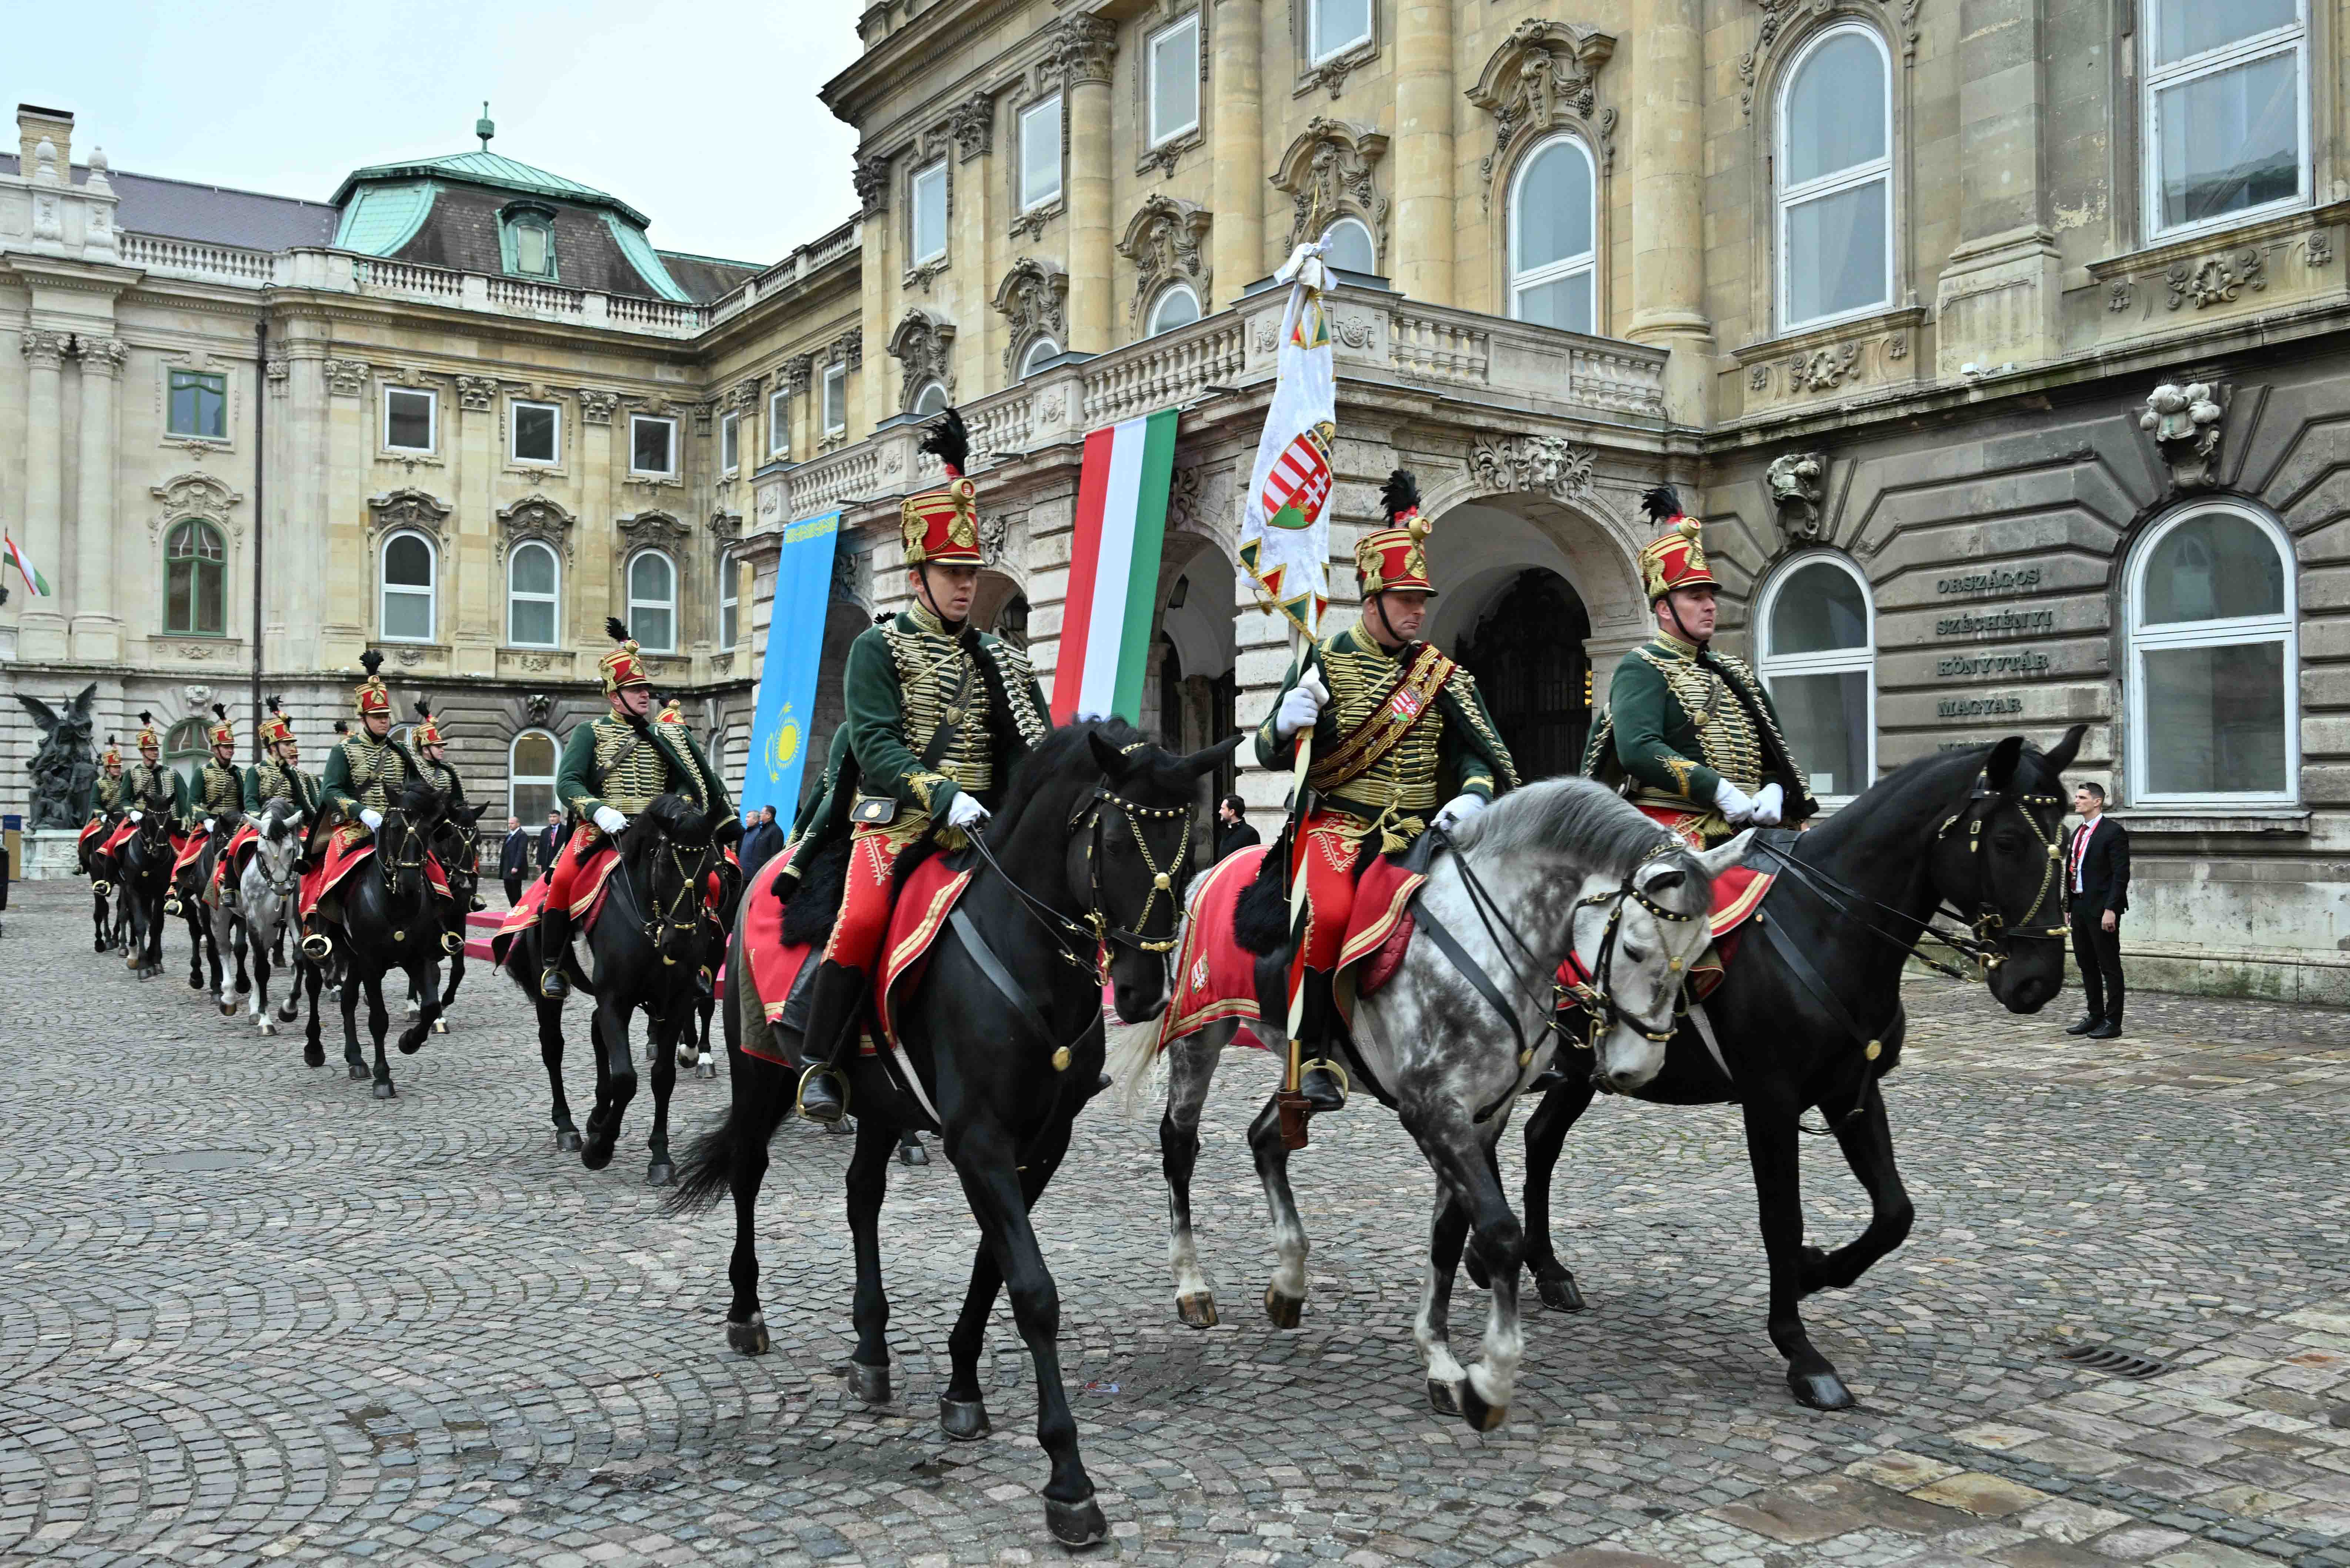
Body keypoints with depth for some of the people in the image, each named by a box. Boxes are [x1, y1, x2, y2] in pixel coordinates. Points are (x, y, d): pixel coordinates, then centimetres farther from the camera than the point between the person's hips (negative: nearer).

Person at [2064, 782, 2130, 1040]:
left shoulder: (2113, 832, -10)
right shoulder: (2077, 833, 16)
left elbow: (2121, 874, -15)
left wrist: (2110, 910, -21)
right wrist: (2067, 907, 14)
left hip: (2102, 909, -9)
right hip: (2080, 907, 9)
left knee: (2110, 967, -2)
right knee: (2086, 965, 14)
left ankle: (2113, 1023, 3)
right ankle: (2095, 1016, 23)